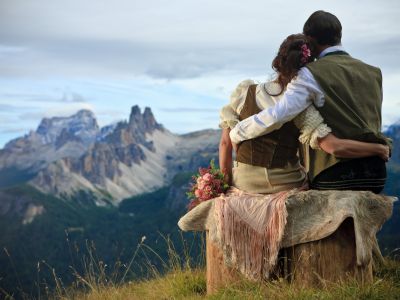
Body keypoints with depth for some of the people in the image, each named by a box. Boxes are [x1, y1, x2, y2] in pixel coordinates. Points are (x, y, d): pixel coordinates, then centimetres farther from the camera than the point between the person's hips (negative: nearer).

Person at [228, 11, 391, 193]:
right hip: (376, 171, 6)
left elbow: (275, 116, -16)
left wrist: (235, 134, -3)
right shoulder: (373, 73, 13)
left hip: (336, 173, -5)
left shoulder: (311, 74, -6)